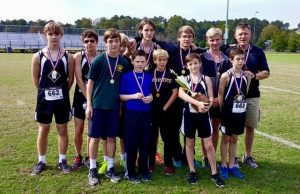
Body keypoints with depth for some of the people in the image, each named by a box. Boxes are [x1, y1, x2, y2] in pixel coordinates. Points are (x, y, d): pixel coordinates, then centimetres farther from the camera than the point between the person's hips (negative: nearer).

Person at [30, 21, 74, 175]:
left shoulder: (68, 56, -3)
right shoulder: (38, 56, -3)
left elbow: (70, 78, 4)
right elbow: (35, 79, 3)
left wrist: (61, 91, 6)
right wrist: (46, 91, 8)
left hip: (62, 99, 0)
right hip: (44, 99, 0)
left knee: (63, 130, 9)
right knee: (43, 130, 10)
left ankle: (62, 161, 24)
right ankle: (41, 162, 24)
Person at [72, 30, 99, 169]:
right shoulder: (78, 56, -6)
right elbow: (79, 80, -11)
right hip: (81, 96, 0)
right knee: (79, 129, 6)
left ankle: (88, 157, 25)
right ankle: (78, 157, 25)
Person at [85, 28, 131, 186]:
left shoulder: (124, 62, 2)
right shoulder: (98, 60, -6)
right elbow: (90, 82, -3)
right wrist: (89, 104, -7)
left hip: (115, 106, 3)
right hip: (98, 105, -2)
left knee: (112, 138, 10)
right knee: (95, 137, 4)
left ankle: (110, 168, 23)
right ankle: (92, 169, 18)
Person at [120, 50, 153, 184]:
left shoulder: (149, 77, 7)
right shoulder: (126, 77, -3)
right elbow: (121, 96, -3)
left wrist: (150, 98, -8)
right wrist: (133, 96, -17)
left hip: (146, 113, 3)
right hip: (131, 113, -3)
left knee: (145, 142, 10)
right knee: (131, 143, 4)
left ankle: (144, 170, 25)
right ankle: (131, 172, 17)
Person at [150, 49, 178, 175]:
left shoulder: (171, 75, 0)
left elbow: (175, 92, -4)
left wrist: (165, 107, -8)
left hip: (166, 111, -1)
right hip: (151, 110, 1)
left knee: (168, 138, 4)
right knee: (151, 137, 9)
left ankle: (168, 164, 14)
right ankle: (150, 162, 21)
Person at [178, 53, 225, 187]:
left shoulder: (206, 79, -1)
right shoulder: (184, 79, -2)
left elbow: (211, 98, -3)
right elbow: (181, 94, -21)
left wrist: (206, 106, -26)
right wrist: (198, 103, -32)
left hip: (203, 115, 0)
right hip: (189, 115, 1)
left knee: (209, 145, 3)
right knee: (190, 144, 11)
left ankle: (214, 173, 15)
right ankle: (192, 172, 25)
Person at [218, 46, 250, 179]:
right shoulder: (226, 76, -12)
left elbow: (245, 94, 11)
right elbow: (220, 96, -7)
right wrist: (222, 112, -5)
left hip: (240, 113, 4)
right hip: (228, 113, -4)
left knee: (234, 139, 15)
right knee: (226, 139, 10)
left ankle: (231, 166, 26)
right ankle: (223, 166, 22)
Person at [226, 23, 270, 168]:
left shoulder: (258, 52, 3)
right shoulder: (229, 51, -1)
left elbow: (266, 73, 3)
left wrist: (254, 75, -15)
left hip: (252, 96, 2)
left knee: (250, 126, 10)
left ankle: (248, 156, 27)